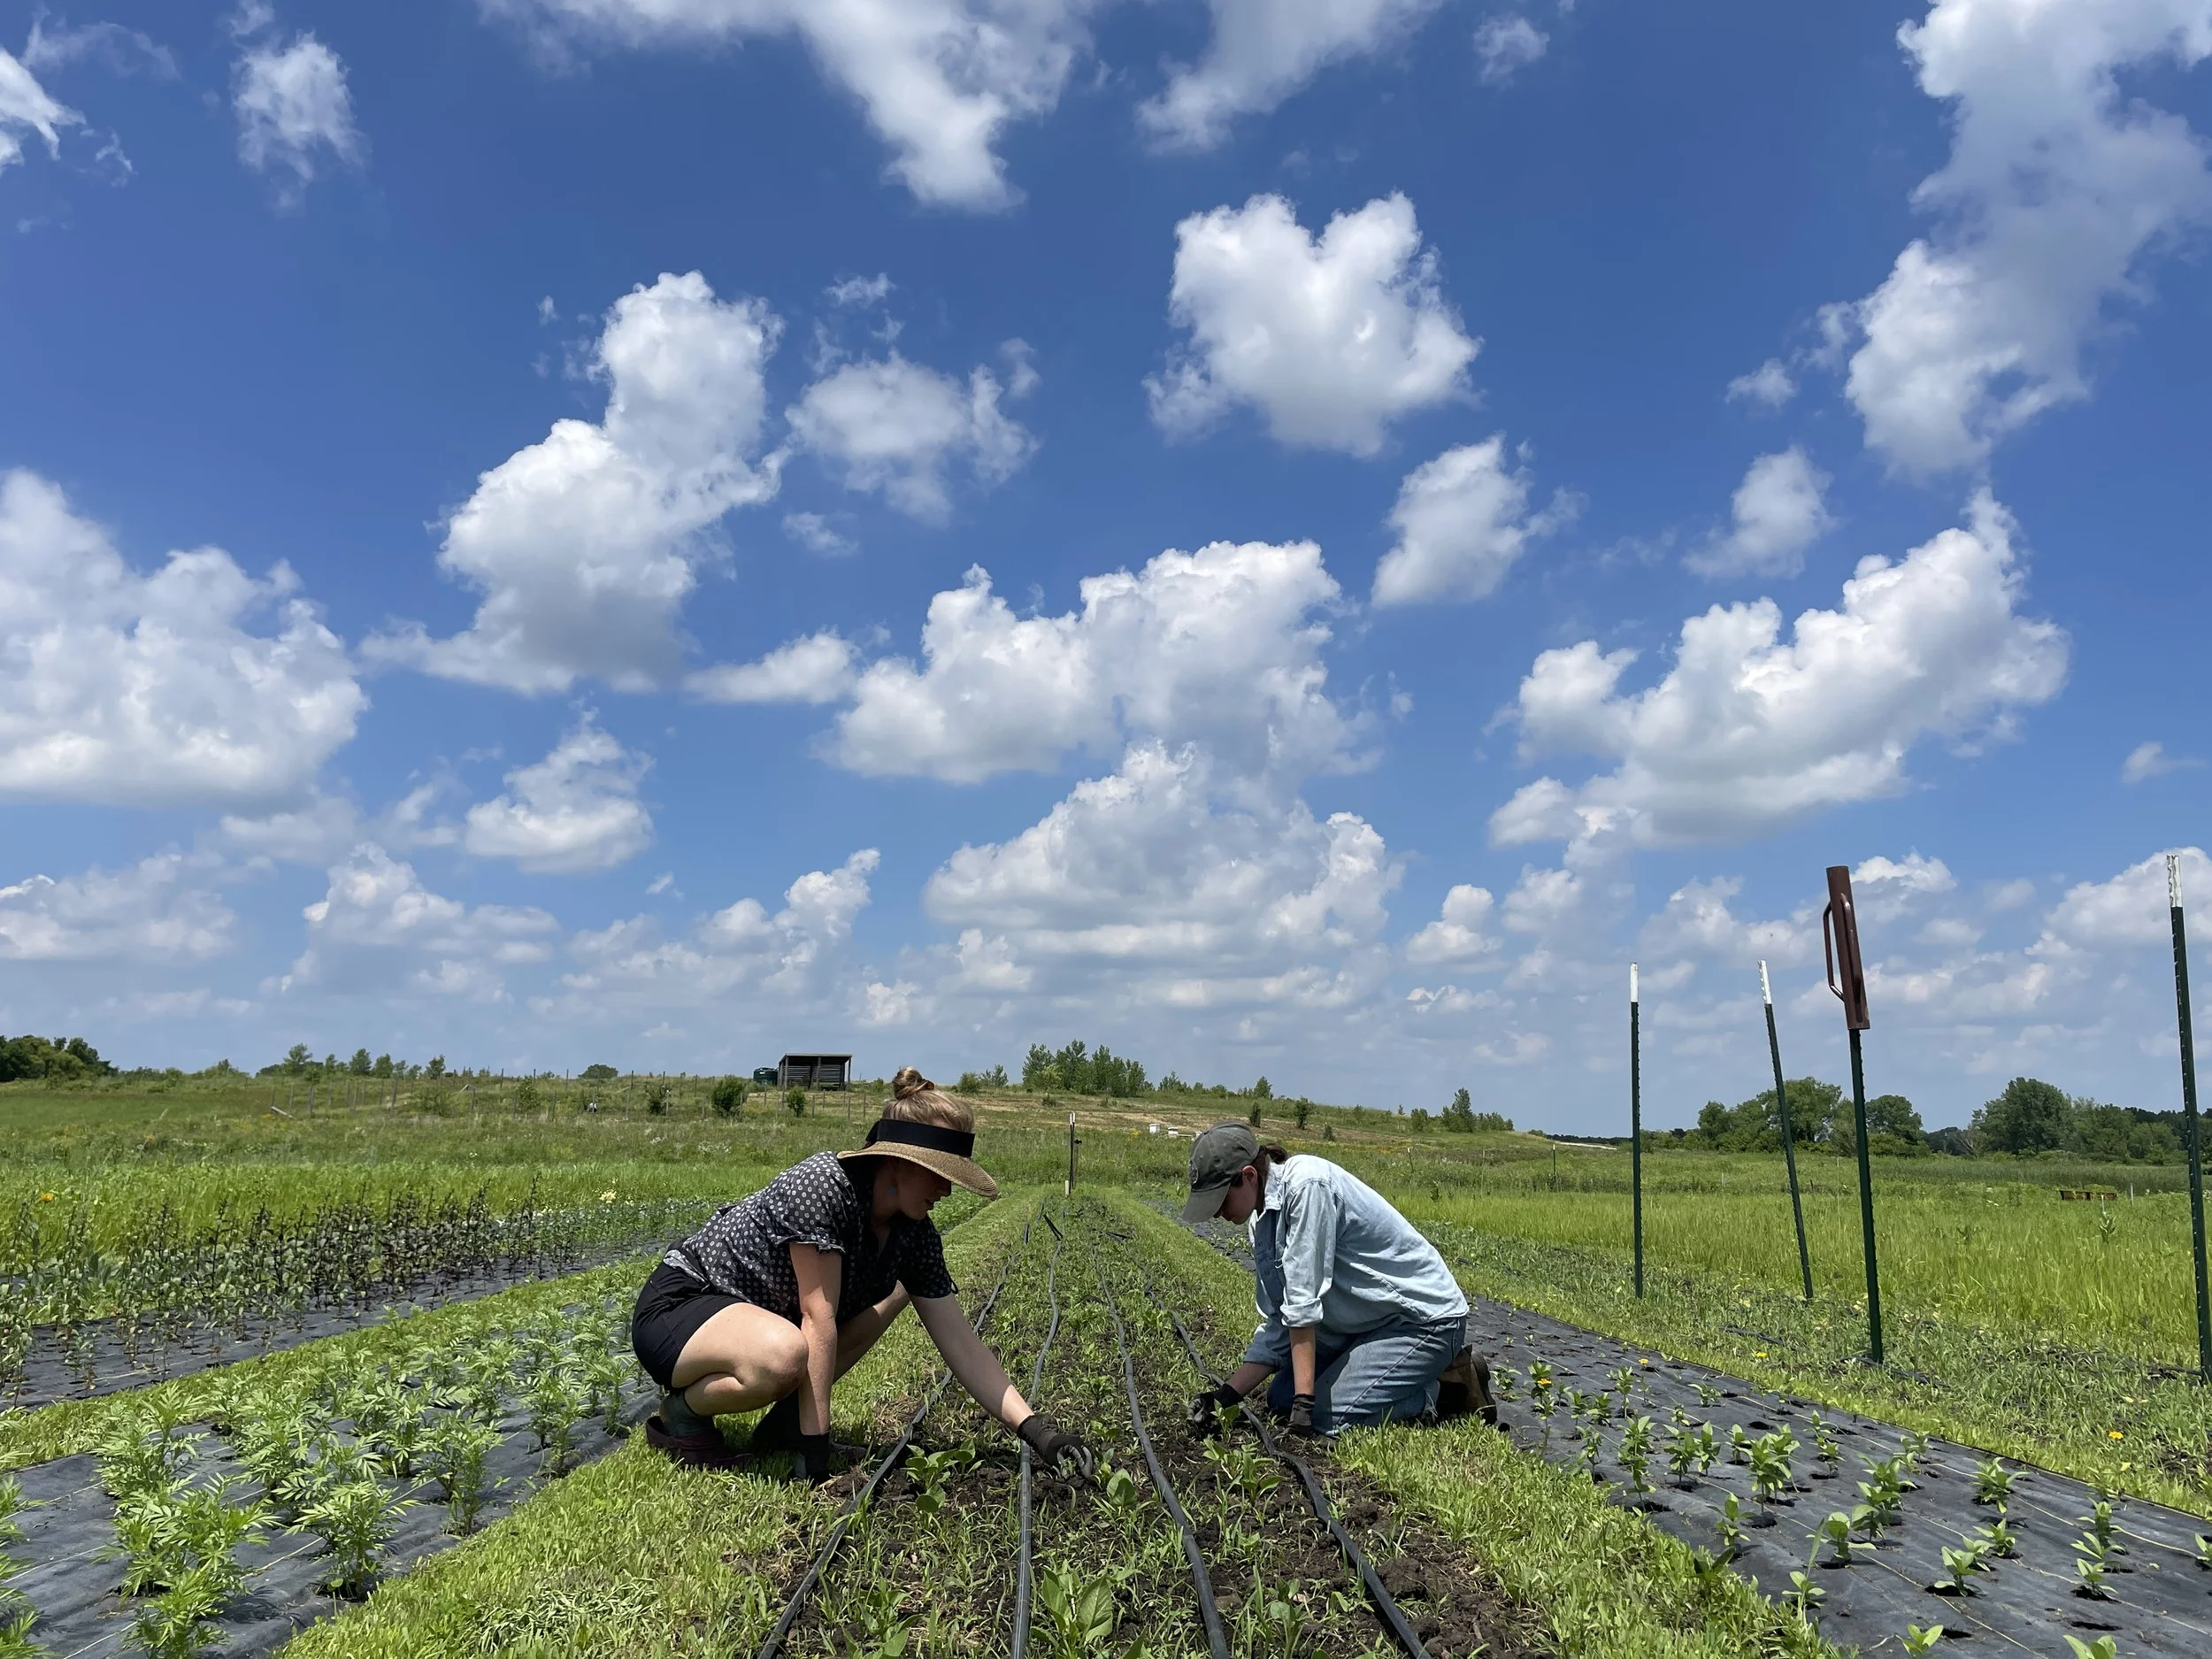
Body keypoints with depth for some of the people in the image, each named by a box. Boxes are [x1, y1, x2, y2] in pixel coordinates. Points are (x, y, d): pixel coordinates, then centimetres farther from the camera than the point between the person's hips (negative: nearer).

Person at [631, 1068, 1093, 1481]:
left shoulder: (914, 1233, -5)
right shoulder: (823, 1185, -28)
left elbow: (961, 1343, -7)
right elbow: (819, 1320, -28)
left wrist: (1034, 1427, -16)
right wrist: (815, 1450, -26)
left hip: (759, 1312, 9)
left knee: (895, 1290, 6)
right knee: (784, 1354, -39)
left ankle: (787, 1416, 7)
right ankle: (681, 1413, -7)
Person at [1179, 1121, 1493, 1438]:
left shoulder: (1307, 1185, -25)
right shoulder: (1262, 1221, 3)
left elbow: (1303, 1303, -26)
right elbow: (1277, 1325, 5)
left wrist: (1304, 1401, -25)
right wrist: (1226, 1395, -5)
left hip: (1425, 1319, -9)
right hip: (1366, 1325, 10)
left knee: (1326, 1415, -20)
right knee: (1281, 1398, 5)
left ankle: (1452, 1390, -1)